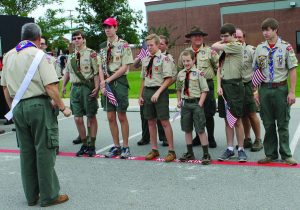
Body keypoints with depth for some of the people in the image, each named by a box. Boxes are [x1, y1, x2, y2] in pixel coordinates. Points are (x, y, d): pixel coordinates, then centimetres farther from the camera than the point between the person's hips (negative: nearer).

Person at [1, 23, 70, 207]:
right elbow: (51, 86, -16)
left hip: (18, 108, 6)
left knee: (26, 151, 12)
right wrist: (63, 107, -7)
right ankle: (49, 196, 9)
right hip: (39, 105, -6)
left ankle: (32, 196, 22)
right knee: (44, 150, 2)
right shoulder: (39, 55, -9)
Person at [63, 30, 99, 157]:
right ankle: (84, 144, 19)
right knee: (77, 118, 5)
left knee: (91, 117, 4)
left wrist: (96, 87, -18)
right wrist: (63, 86, 17)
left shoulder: (91, 53, -3)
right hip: (75, 88, 5)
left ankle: (92, 145, 15)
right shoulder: (71, 56, 14)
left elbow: (96, 72, -9)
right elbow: (67, 72, 24)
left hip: (88, 87, -5)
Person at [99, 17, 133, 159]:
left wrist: (108, 80, -11)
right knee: (110, 117, 7)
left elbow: (125, 67, -10)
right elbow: (101, 67, 14)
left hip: (119, 82, -5)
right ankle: (116, 146, 17)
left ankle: (125, 147, 8)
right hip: (106, 84, 6)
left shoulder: (123, 45, -3)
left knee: (121, 116, -2)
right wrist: (102, 83, -2)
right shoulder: (103, 47, 15)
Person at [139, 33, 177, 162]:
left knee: (164, 121, -3)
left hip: (160, 91, -6)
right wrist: (140, 95, 12)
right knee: (151, 121, 11)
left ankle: (171, 151, 5)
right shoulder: (145, 60, 13)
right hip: (147, 91, 6)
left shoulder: (164, 58, -7)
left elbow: (168, 78, -12)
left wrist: (158, 92, -18)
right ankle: (154, 149, 22)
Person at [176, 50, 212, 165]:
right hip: (185, 103, 5)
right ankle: (189, 153, 26)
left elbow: (204, 90, -8)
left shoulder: (199, 73, -9)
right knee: (187, 129, 13)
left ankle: (206, 154, 8)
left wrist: (200, 104, -14)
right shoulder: (180, 74, 7)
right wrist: (179, 101, 7)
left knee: (200, 130, -1)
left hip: (196, 103, -5)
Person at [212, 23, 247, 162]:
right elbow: (219, 69, 12)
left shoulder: (237, 46, -8)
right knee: (227, 119, 10)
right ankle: (230, 149, 18)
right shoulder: (225, 50, 15)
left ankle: (241, 149, 8)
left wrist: (222, 43, 8)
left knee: (237, 119, -2)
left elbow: (214, 46, -12)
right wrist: (219, 86, 0)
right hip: (224, 85, 7)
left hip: (234, 84, -7)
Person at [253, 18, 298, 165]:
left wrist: (291, 92, -9)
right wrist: (255, 91, 4)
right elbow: (256, 71, 9)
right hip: (265, 89, 3)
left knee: (283, 124, 4)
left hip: (281, 88, -3)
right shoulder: (259, 48, 6)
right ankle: (271, 154, 20)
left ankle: (286, 155, 14)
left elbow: (292, 70, -4)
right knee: (268, 124, 9)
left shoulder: (286, 47, -4)